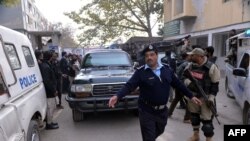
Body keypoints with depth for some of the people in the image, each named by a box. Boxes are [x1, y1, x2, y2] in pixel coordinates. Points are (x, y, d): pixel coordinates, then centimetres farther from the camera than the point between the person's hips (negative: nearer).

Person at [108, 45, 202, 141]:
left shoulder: (167, 69, 0)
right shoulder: (140, 72, -12)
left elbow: (178, 84, 8)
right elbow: (129, 86, -21)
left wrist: (191, 96, 10)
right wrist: (117, 96, -38)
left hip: (162, 110, 5)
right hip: (147, 111, -4)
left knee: (159, 131, 26)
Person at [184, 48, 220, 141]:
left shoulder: (211, 67, -14)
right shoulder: (190, 65, 1)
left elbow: (215, 84, -11)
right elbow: (185, 76, 5)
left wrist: (211, 97, -16)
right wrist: (188, 83, -16)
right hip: (192, 95, 6)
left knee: (207, 119, -1)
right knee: (194, 115, 19)